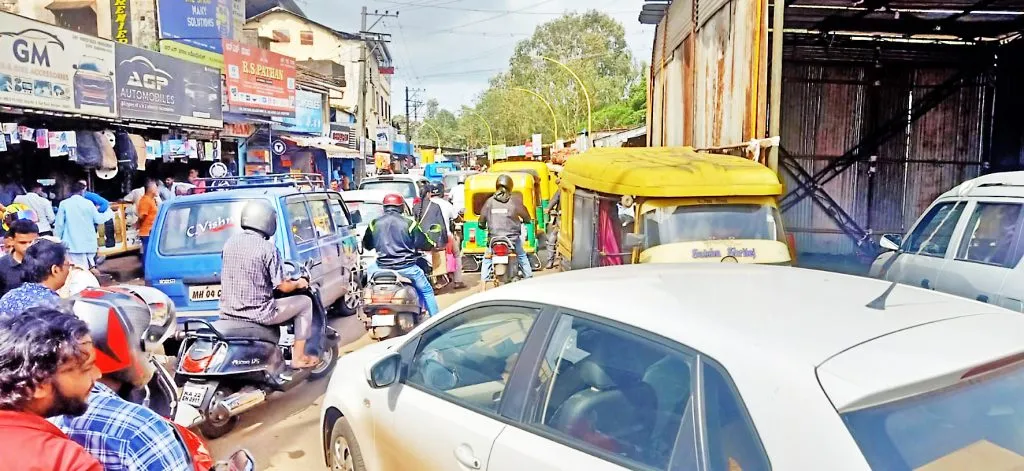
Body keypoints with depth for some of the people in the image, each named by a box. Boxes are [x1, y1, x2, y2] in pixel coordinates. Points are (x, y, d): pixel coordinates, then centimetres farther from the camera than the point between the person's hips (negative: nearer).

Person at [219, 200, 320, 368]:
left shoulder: (230, 242, 3)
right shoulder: (268, 248, -16)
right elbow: (283, 287, -13)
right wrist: (298, 284, 8)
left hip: (228, 310, 7)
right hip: (258, 313, -7)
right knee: (305, 302, 13)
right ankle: (298, 358, 18)